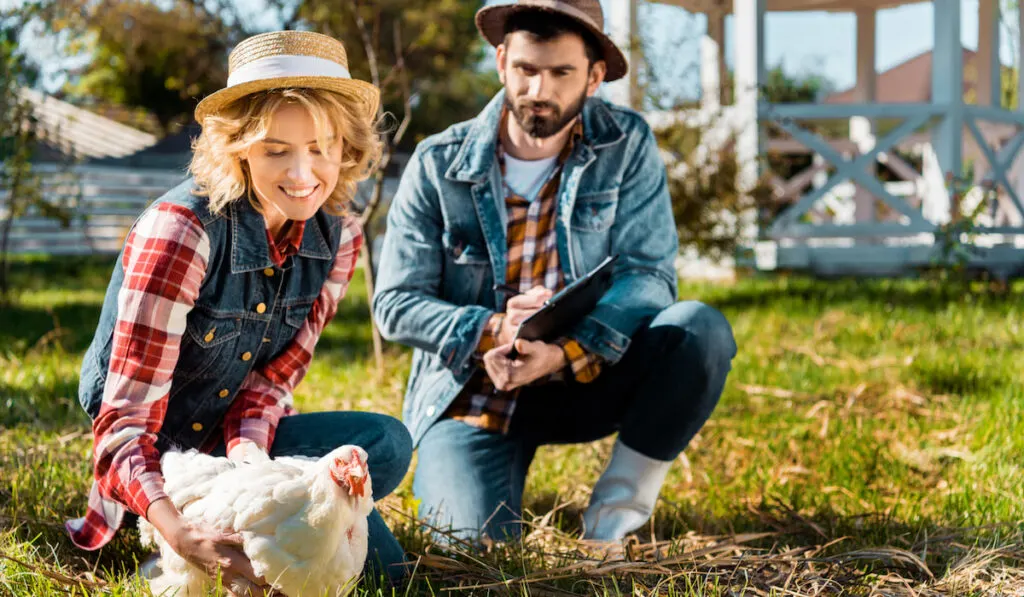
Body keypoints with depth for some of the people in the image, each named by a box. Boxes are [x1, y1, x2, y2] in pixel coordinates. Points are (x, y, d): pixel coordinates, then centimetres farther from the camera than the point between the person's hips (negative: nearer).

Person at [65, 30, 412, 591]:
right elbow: (125, 423, -32)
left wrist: (248, 451, -28)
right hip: (156, 452, -6)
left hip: (233, 438, 6)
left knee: (385, 443, -19)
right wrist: (181, 533, -51)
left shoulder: (338, 237, -8)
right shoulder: (180, 230, -28)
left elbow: (273, 376, -4)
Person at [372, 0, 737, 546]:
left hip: (584, 379, 2)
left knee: (700, 330, -25)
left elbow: (649, 274, -12)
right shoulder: (437, 165, -6)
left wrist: (566, 352, -31)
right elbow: (395, 303, -7)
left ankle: (624, 495, -4)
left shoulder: (626, 146, -5)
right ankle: (443, 474, 13)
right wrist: (490, 332, -27)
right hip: (470, 394, -1)